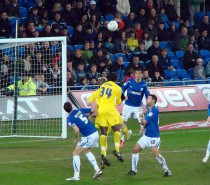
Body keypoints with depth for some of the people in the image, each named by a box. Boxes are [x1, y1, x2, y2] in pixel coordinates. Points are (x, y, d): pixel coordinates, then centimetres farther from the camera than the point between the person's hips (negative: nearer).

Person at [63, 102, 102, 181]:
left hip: (88, 137, -7)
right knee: (86, 151, 29)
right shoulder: (80, 110, 8)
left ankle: (76, 176, 0)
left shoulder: (69, 119, -9)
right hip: (95, 133, 7)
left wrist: (75, 138, -2)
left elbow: (76, 130, -21)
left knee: (75, 153, 4)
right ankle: (97, 170, 24)